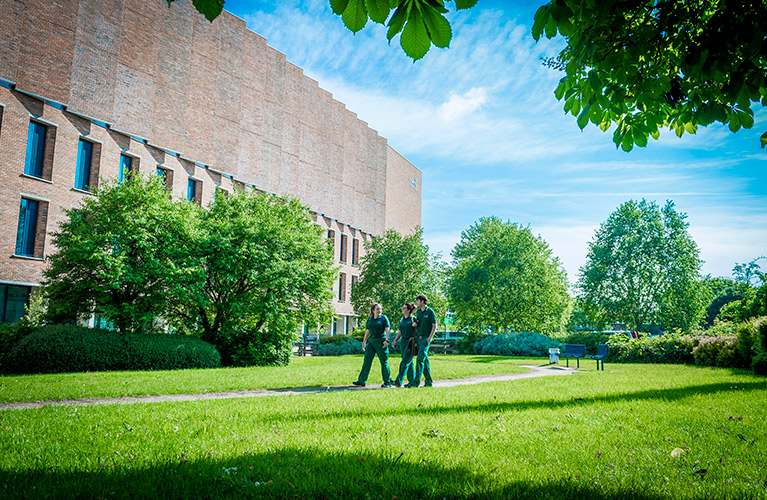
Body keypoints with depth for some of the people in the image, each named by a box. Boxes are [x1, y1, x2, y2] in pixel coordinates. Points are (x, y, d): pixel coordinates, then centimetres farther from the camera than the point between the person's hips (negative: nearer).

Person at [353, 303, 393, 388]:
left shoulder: (384, 318, 0)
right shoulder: (370, 319, 13)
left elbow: (387, 330, -6)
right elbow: (367, 331, 18)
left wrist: (386, 340, -18)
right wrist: (364, 342, 17)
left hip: (381, 341, -5)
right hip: (371, 341, 5)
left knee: (384, 362, -1)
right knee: (367, 361, 2)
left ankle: (387, 382, 8)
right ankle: (361, 381, 5)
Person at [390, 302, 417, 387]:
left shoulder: (413, 319, -5)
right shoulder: (402, 319, 15)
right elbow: (400, 333, 17)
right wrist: (395, 341, 7)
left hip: (410, 342, -7)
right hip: (403, 342, 7)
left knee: (405, 362, -11)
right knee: (409, 362, 9)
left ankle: (398, 381, -15)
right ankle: (412, 381, 15)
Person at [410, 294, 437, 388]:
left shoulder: (430, 312, -6)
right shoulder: (418, 311, 14)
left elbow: (434, 326, -7)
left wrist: (429, 338, -14)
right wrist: (415, 324, 1)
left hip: (426, 338, -7)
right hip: (418, 338, 7)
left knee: (420, 359, -13)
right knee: (425, 360, 9)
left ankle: (416, 381, -14)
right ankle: (428, 381, 15)